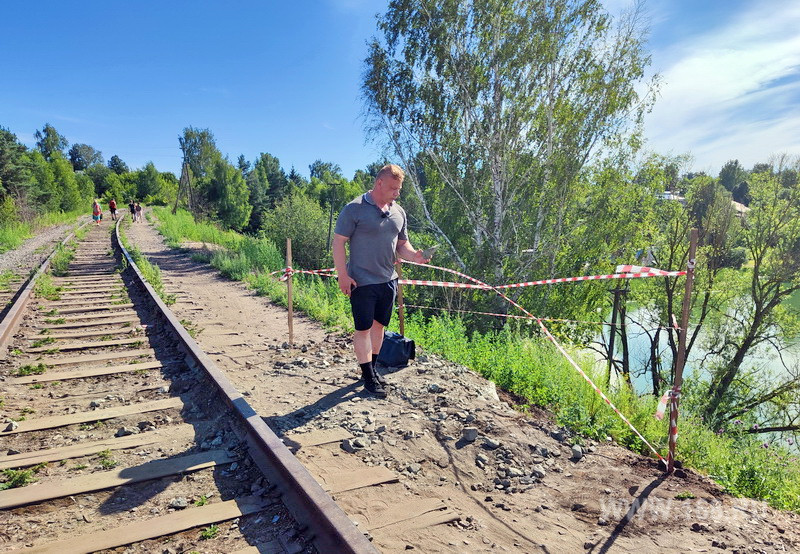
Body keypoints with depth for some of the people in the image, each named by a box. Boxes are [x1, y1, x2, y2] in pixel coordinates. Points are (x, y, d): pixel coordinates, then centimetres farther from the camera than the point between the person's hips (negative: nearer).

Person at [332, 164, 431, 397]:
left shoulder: (398, 212, 8)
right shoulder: (354, 209, -11)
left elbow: (402, 244, 16)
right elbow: (338, 242, -10)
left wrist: (414, 255, -7)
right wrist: (343, 275, -16)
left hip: (388, 280, 6)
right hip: (361, 282, -6)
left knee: (379, 325, 16)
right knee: (363, 329, 2)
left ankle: (372, 368, 32)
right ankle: (368, 377, 14)